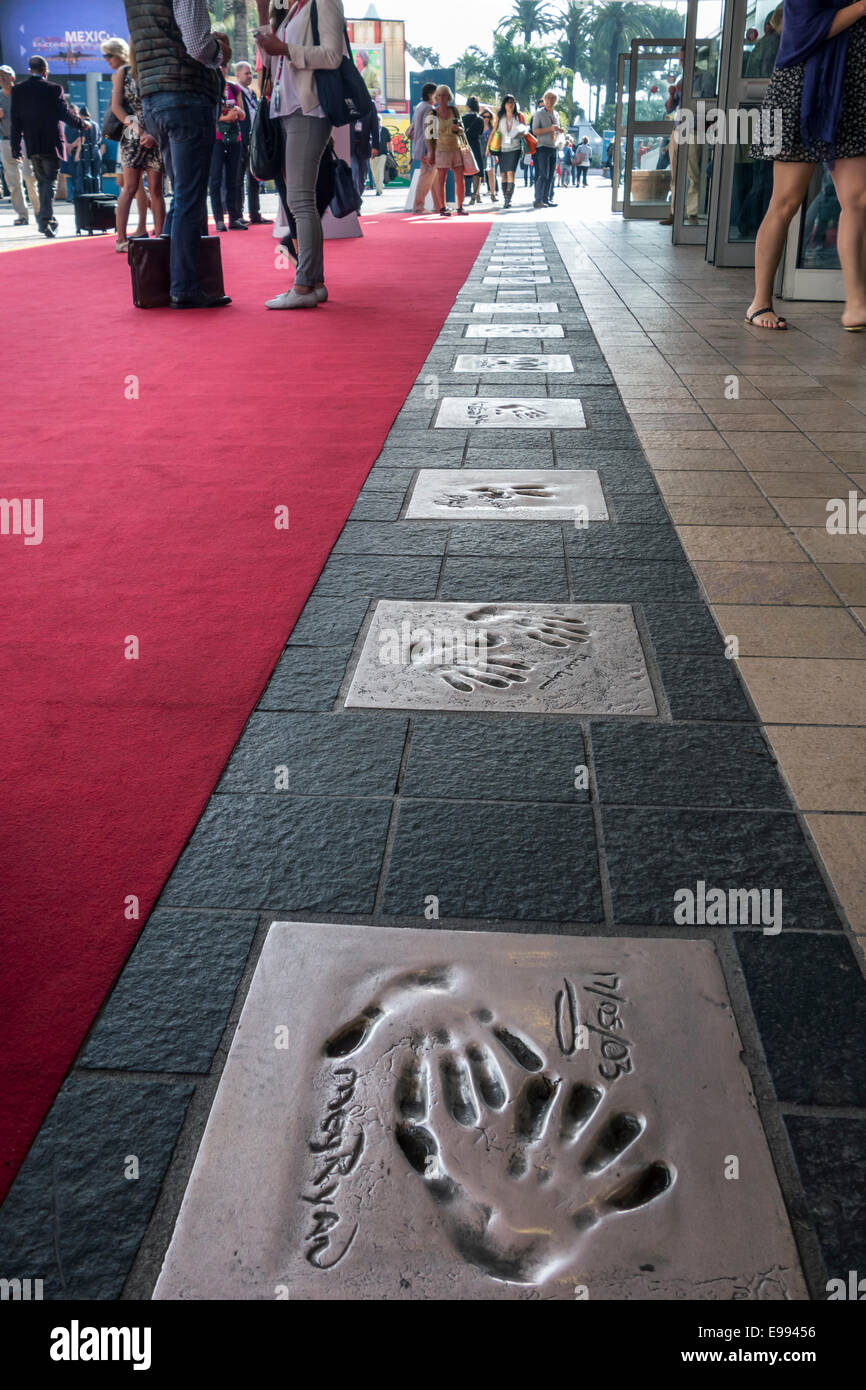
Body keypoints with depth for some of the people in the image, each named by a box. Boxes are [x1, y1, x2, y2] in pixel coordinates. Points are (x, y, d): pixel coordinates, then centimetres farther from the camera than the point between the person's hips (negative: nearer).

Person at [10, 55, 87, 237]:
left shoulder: (18, 90, 2)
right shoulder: (54, 89, -9)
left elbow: (16, 121, 2)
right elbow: (65, 114, -6)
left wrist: (15, 147, 6)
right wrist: (82, 123, 12)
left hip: (32, 146, 4)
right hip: (52, 144, -4)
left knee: (41, 181, 18)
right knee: (50, 182, 0)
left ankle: (48, 218, 23)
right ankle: (45, 218, -14)